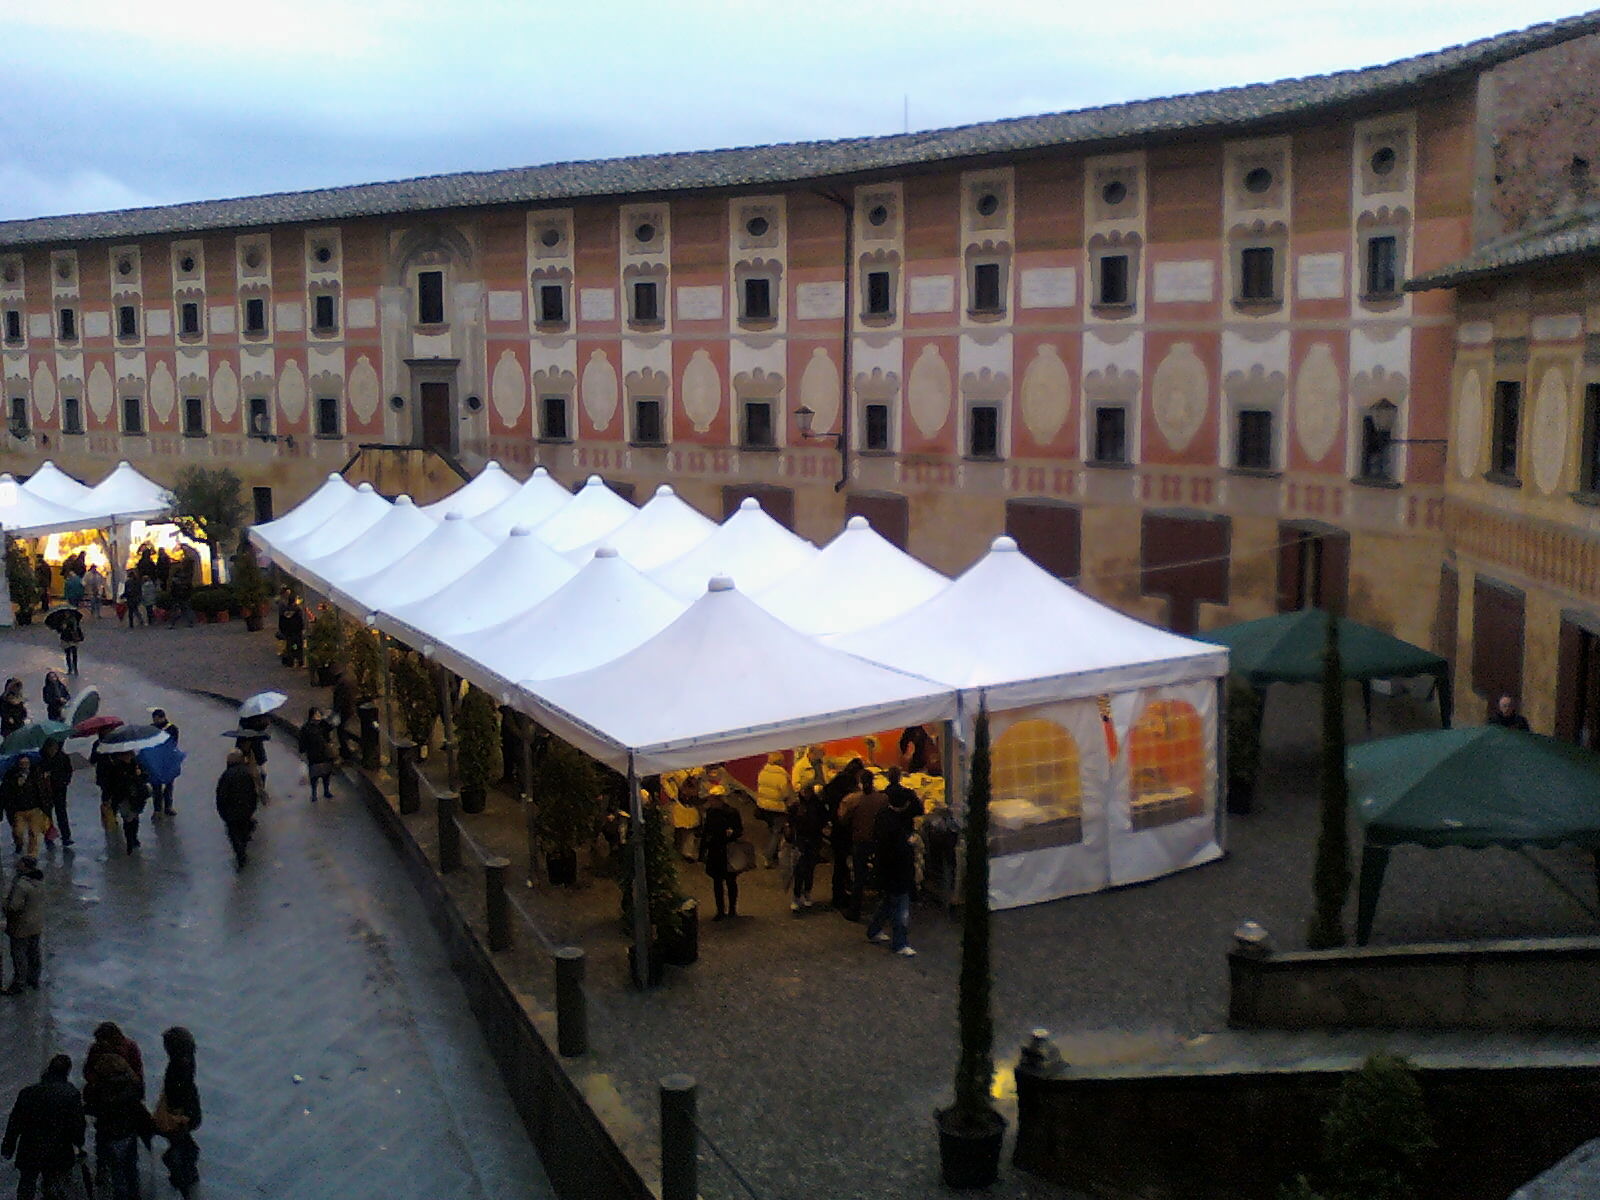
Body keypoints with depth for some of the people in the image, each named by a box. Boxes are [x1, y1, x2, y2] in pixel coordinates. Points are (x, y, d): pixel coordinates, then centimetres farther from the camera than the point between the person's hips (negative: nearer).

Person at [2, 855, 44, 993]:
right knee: (34, 952, 22)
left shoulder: (21, 885, -30)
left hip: (22, 926, -8)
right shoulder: (39, 880, -5)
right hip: (37, 925, 8)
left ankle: (17, 985, 21)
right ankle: (34, 980, 36)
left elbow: (14, 906, -28)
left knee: (19, 955, 8)